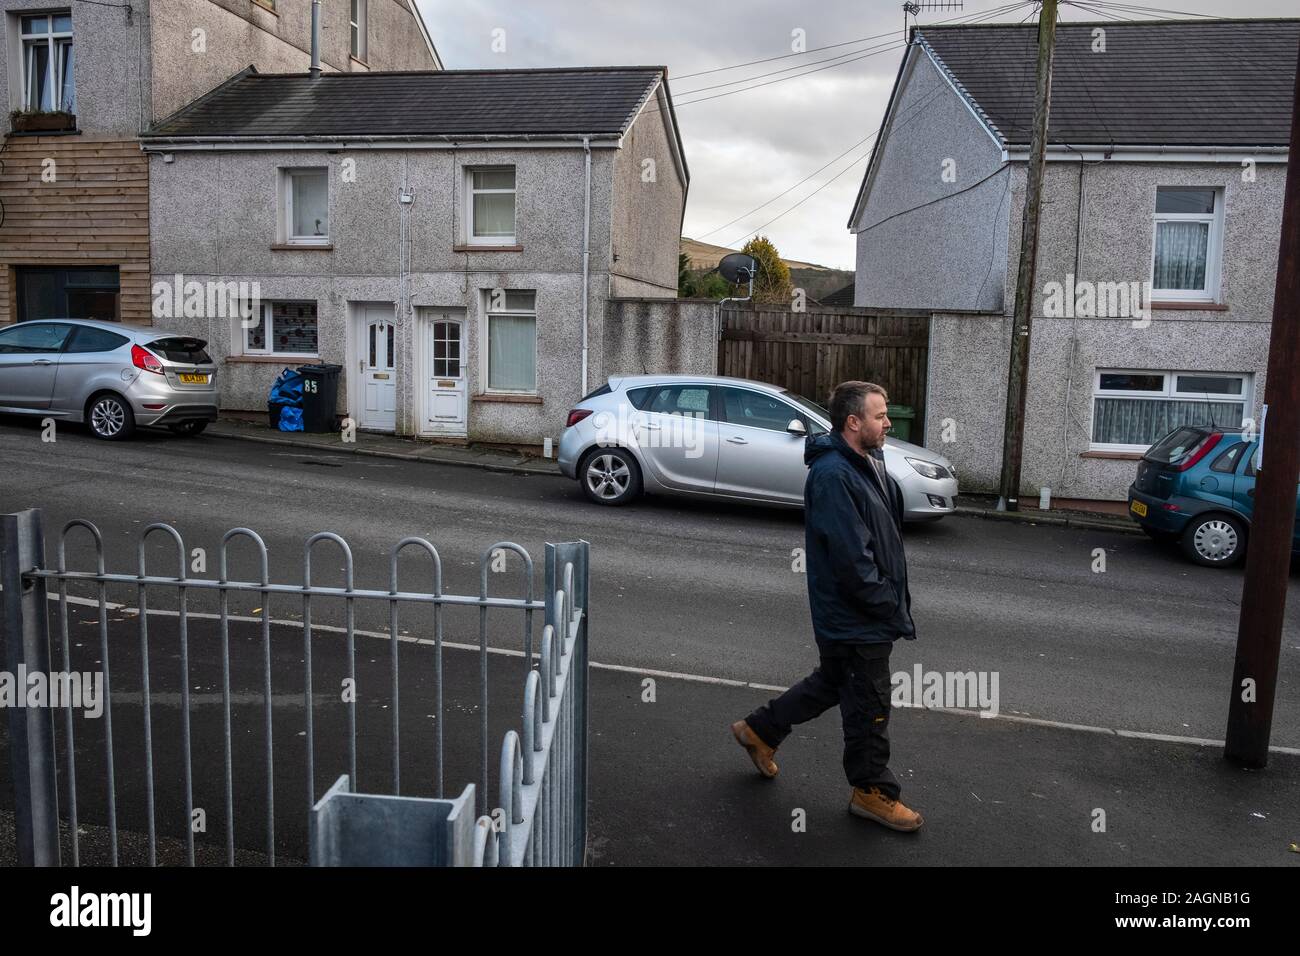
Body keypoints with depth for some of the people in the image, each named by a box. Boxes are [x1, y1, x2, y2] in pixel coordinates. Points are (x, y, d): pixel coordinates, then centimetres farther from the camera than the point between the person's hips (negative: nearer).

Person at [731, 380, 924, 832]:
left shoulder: (867, 463, 9)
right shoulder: (832, 475, -24)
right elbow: (851, 557, -26)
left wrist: (897, 599, 11)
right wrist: (891, 608, -18)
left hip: (861, 616, 10)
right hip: (854, 620, -10)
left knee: (831, 682, 24)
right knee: (868, 706, 6)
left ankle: (760, 730, 39)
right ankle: (873, 792, 25)